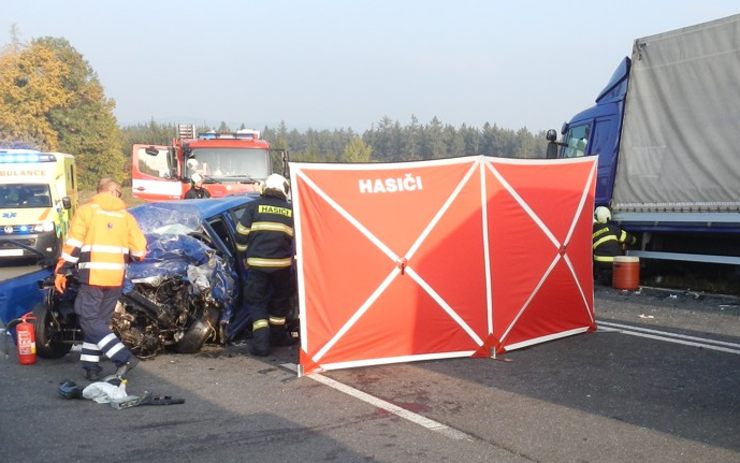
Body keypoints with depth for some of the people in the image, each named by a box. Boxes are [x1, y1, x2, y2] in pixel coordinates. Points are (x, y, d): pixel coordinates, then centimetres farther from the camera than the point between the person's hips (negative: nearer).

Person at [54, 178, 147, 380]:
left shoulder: (86, 211, 0)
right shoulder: (125, 216, 9)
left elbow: (73, 244, -6)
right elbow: (139, 250, 6)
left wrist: (61, 271, -1)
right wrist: (126, 254, 28)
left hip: (92, 275, -4)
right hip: (116, 278, 4)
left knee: (89, 320, -2)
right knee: (99, 320, 15)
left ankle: (124, 357, -14)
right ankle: (91, 366, 13)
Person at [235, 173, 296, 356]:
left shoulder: (254, 206, 4)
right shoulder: (291, 210, 8)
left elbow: (241, 234, 1)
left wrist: (244, 257, 14)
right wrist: (294, 258, 24)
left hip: (257, 263, -1)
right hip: (282, 263, 1)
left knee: (256, 300, 7)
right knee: (280, 299, 21)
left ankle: (261, 340, -5)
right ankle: (277, 334, 31)